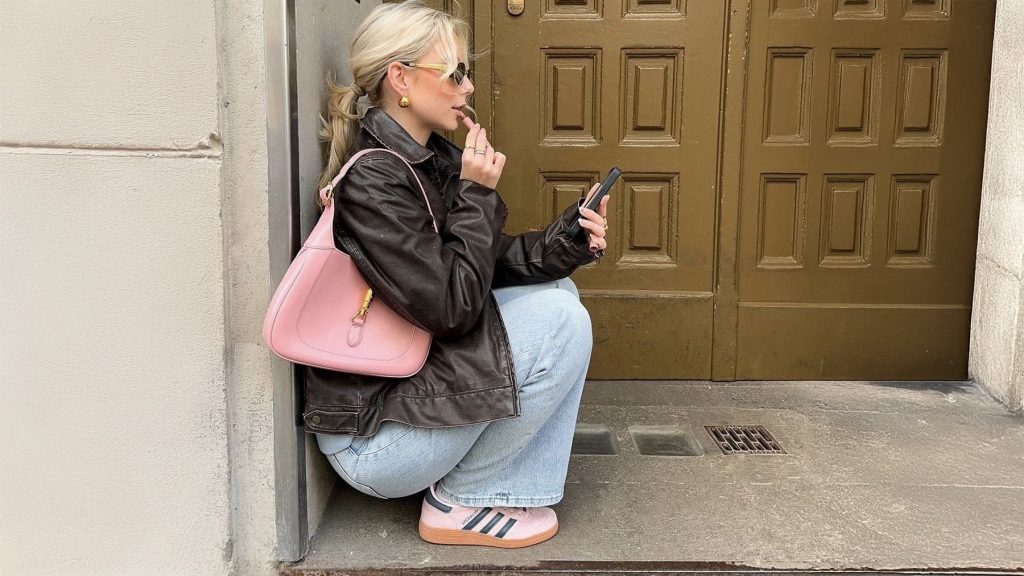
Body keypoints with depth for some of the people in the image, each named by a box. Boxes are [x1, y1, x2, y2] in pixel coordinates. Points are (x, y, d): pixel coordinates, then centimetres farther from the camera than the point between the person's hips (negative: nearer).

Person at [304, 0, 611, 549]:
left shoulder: (432, 158, 5)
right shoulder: (373, 179, -22)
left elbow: (490, 263, 8)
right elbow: (450, 307, -23)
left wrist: (565, 242, -8)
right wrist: (477, 195, -17)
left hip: (415, 375, 9)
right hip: (369, 437, -9)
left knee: (555, 290, 9)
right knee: (560, 320, -16)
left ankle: (515, 490, 7)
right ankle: (460, 504, -1)